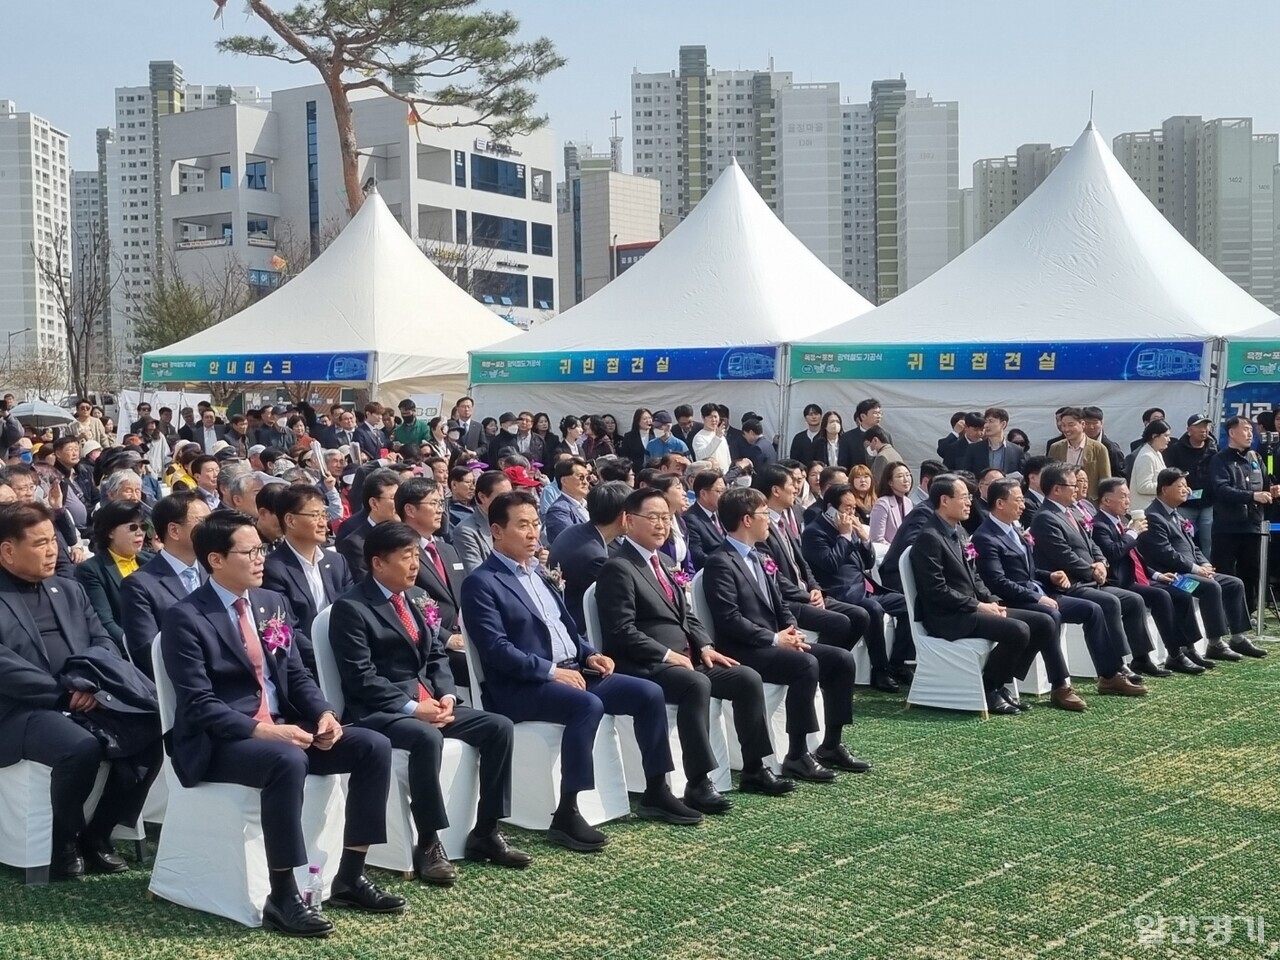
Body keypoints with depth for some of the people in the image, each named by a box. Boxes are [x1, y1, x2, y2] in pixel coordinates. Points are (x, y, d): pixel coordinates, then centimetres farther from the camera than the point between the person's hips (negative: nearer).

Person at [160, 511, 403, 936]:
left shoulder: (273, 603, 11)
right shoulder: (186, 617, -10)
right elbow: (199, 705, -17)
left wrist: (323, 714, -7)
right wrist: (262, 730, -27)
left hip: (283, 727, 7)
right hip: (220, 742, -7)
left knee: (374, 746, -10)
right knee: (288, 761, -38)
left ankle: (349, 878, -1)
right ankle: (282, 897, -25)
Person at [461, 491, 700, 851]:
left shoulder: (537, 572, 19)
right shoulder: (481, 583, -7)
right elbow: (496, 648, -17)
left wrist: (589, 654, 5)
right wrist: (550, 670, -22)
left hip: (571, 671, 8)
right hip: (522, 686, -8)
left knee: (649, 693, -4)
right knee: (588, 705, -36)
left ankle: (655, 792, 9)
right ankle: (566, 815, -30)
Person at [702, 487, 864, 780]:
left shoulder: (760, 559, 19)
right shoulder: (720, 563, -12)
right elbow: (730, 620, -20)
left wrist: (792, 632, -2)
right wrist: (775, 638, -19)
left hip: (773, 644, 10)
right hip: (743, 652, -9)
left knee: (842, 659, -2)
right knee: (806, 663, -31)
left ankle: (831, 745, 6)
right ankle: (797, 756, -24)